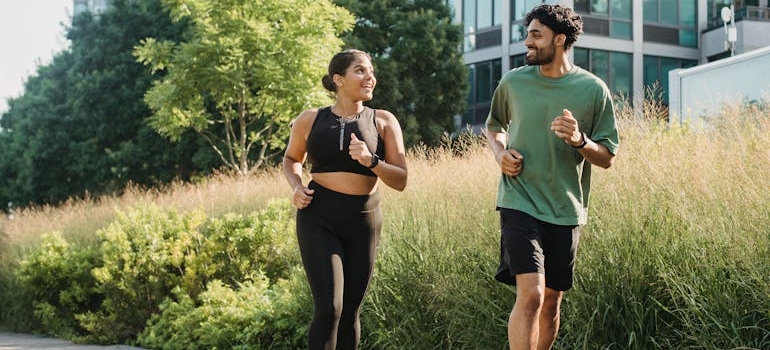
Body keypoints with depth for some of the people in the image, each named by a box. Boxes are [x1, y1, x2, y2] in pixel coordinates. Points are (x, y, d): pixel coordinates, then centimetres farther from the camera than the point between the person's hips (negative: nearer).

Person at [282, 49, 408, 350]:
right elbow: (291, 159, 21)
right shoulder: (310, 121, 2)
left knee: (350, 311, 7)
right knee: (329, 308, -14)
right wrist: (296, 187, 0)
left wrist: (371, 161, -20)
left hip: (363, 222, 2)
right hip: (318, 220, -2)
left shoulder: (383, 122, 2)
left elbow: (400, 181, -2)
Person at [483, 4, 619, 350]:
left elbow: (607, 158, 2)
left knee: (551, 302, 12)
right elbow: (493, 126, 21)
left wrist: (579, 140, -18)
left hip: (566, 211, 2)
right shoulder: (513, 82, 1)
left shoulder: (593, 90, -2)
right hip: (520, 203, -1)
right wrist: (499, 153, -1)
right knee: (530, 295, -17)